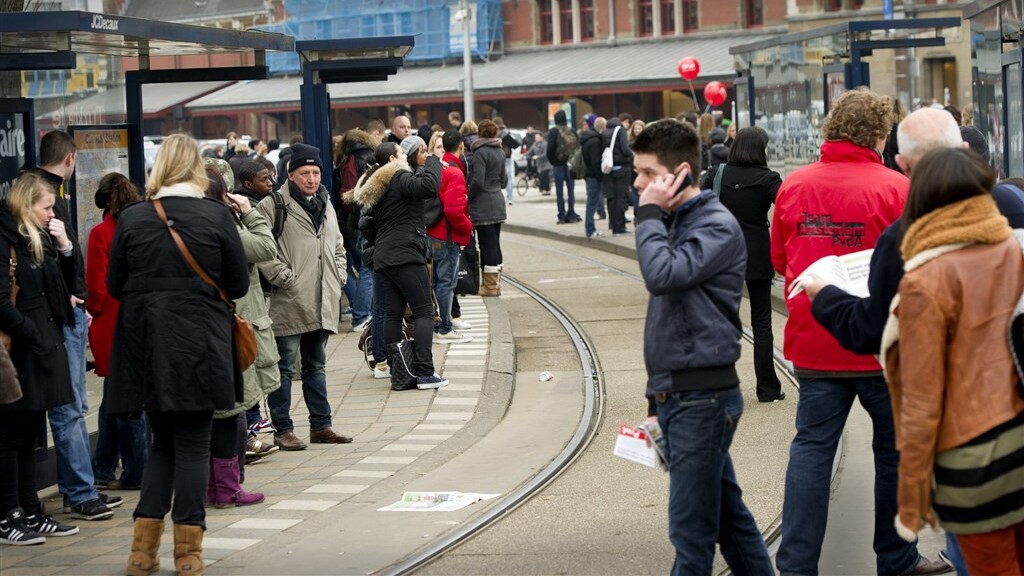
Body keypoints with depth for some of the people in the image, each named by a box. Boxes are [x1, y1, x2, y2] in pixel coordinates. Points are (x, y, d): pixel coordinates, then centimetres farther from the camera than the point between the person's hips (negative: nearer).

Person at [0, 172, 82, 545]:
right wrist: (32, 336, -15)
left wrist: (64, 246, 4)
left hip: (43, 349, 9)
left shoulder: (39, 240, 15)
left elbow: (67, 284, 17)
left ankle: (30, 514, 19)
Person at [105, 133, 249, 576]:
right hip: (200, 347, -2)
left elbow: (115, 285, 4)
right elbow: (238, 284, -2)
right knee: (193, 444, 5)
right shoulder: (217, 216, -7)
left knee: (163, 441, 16)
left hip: (147, 348, 2)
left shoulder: (131, 219, -3)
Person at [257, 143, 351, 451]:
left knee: (316, 365, 15)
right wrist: (284, 278, -16)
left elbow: (338, 246, 28)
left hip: (322, 304, 7)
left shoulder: (326, 205, 18)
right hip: (288, 303, -7)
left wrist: (337, 278, 15)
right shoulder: (273, 206, -8)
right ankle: (283, 430, 3)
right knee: (285, 368, -2)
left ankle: (321, 426, 22)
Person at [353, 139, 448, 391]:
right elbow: (430, 186, -24)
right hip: (406, 256, -9)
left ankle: (397, 374, 5)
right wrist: (431, 160, -11)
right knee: (424, 311, -5)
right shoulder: (400, 179, -9)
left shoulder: (374, 186, 18)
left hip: (382, 257, 9)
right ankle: (424, 372, -11)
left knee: (392, 314, 7)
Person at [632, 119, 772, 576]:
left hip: (703, 396, -9)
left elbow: (662, 275, -30)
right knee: (728, 513, 14)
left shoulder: (717, 225, -12)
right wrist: (657, 400, 22)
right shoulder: (673, 222, 15)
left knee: (691, 528, -5)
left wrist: (649, 213, -15)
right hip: (675, 395, 9)